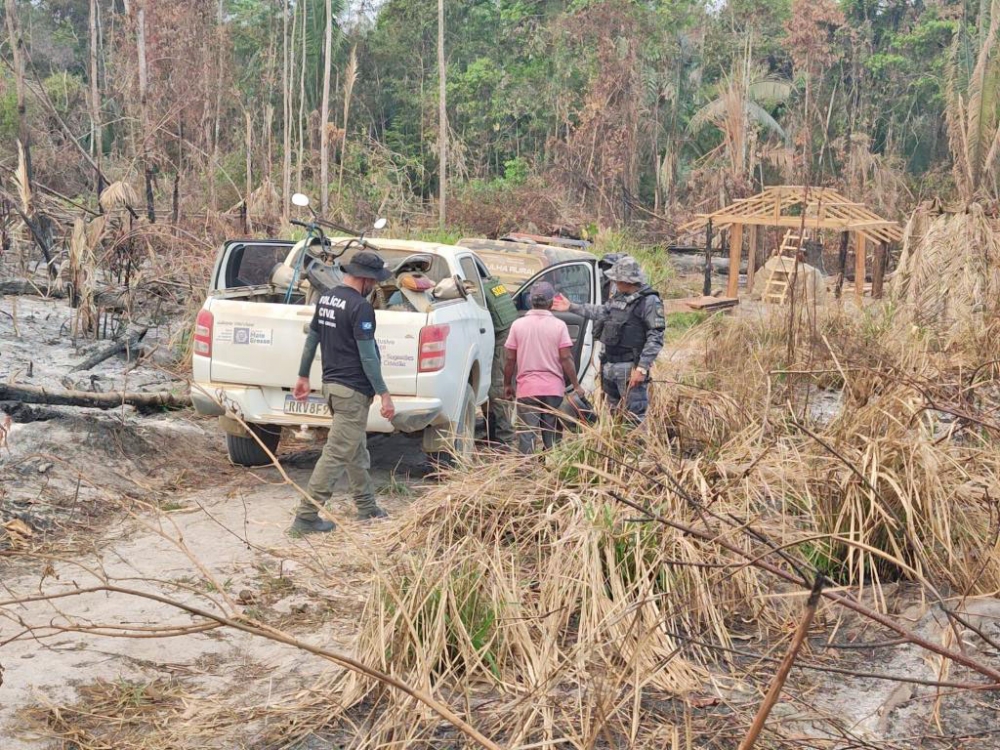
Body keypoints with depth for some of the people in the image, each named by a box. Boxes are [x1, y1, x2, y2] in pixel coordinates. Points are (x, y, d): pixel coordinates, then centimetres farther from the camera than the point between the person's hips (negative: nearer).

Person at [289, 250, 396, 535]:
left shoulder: (325, 299, 9)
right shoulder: (361, 307, -18)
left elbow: (311, 340, 16)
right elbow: (367, 356, -19)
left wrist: (303, 376, 25)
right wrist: (383, 393, -15)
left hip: (331, 384, 10)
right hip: (353, 391, -10)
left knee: (357, 450, 20)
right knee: (336, 455, -5)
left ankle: (367, 507, 31)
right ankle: (306, 516, -3)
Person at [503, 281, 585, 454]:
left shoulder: (518, 325, -2)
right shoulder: (559, 325, -4)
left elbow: (510, 360, 0)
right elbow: (566, 359, -6)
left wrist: (507, 384, 12)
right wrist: (576, 385, 3)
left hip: (527, 389, -1)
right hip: (553, 388, 1)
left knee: (526, 434, 0)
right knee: (550, 433, 13)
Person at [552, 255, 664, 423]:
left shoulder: (649, 301, -14)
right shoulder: (619, 296, 10)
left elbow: (655, 339, -18)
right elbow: (602, 312, 28)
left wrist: (642, 368, -22)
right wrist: (571, 307, 30)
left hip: (630, 369, -8)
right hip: (610, 366, 9)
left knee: (635, 418, -8)